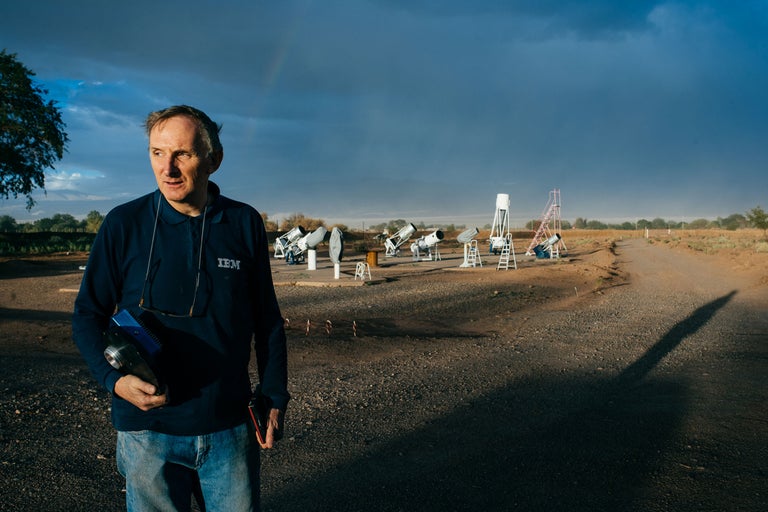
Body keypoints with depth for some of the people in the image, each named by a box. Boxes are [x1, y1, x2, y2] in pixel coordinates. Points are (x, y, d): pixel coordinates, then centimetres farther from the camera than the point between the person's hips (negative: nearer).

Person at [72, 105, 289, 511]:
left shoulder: (244, 223, -3)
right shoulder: (124, 224, -6)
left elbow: (267, 319, 5)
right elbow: (87, 315, 1)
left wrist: (275, 397, 5)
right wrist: (114, 380, -15)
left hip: (230, 425, 1)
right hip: (147, 430, -1)